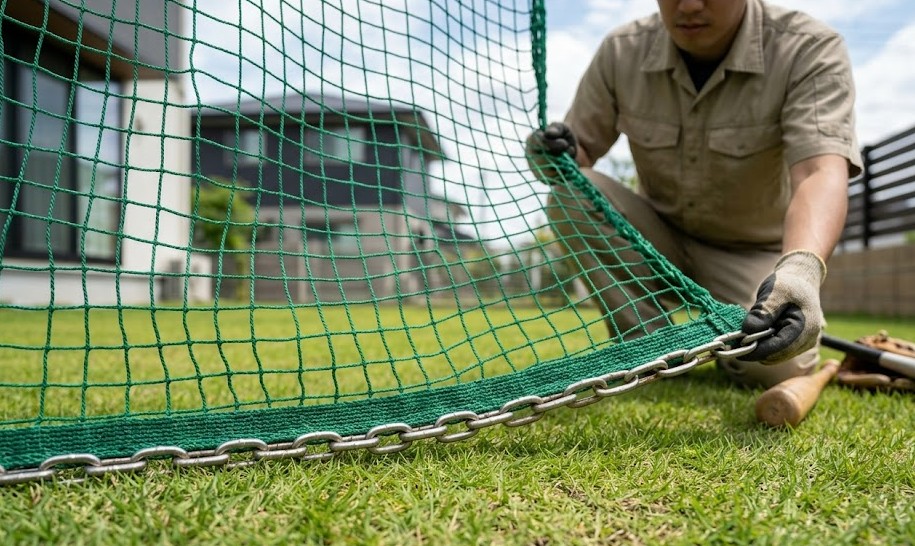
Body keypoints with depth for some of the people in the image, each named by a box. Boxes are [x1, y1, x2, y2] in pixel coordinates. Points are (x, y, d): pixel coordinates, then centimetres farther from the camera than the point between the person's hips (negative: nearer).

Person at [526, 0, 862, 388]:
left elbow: (822, 173, -36)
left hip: (753, 252, -1)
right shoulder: (621, 52, -12)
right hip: (659, 240, 2)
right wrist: (560, 158, -30)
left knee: (778, 367, -27)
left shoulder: (810, 50, -21)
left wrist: (802, 267, -56)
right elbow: (579, 153, -4)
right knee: (570, 192, -24)